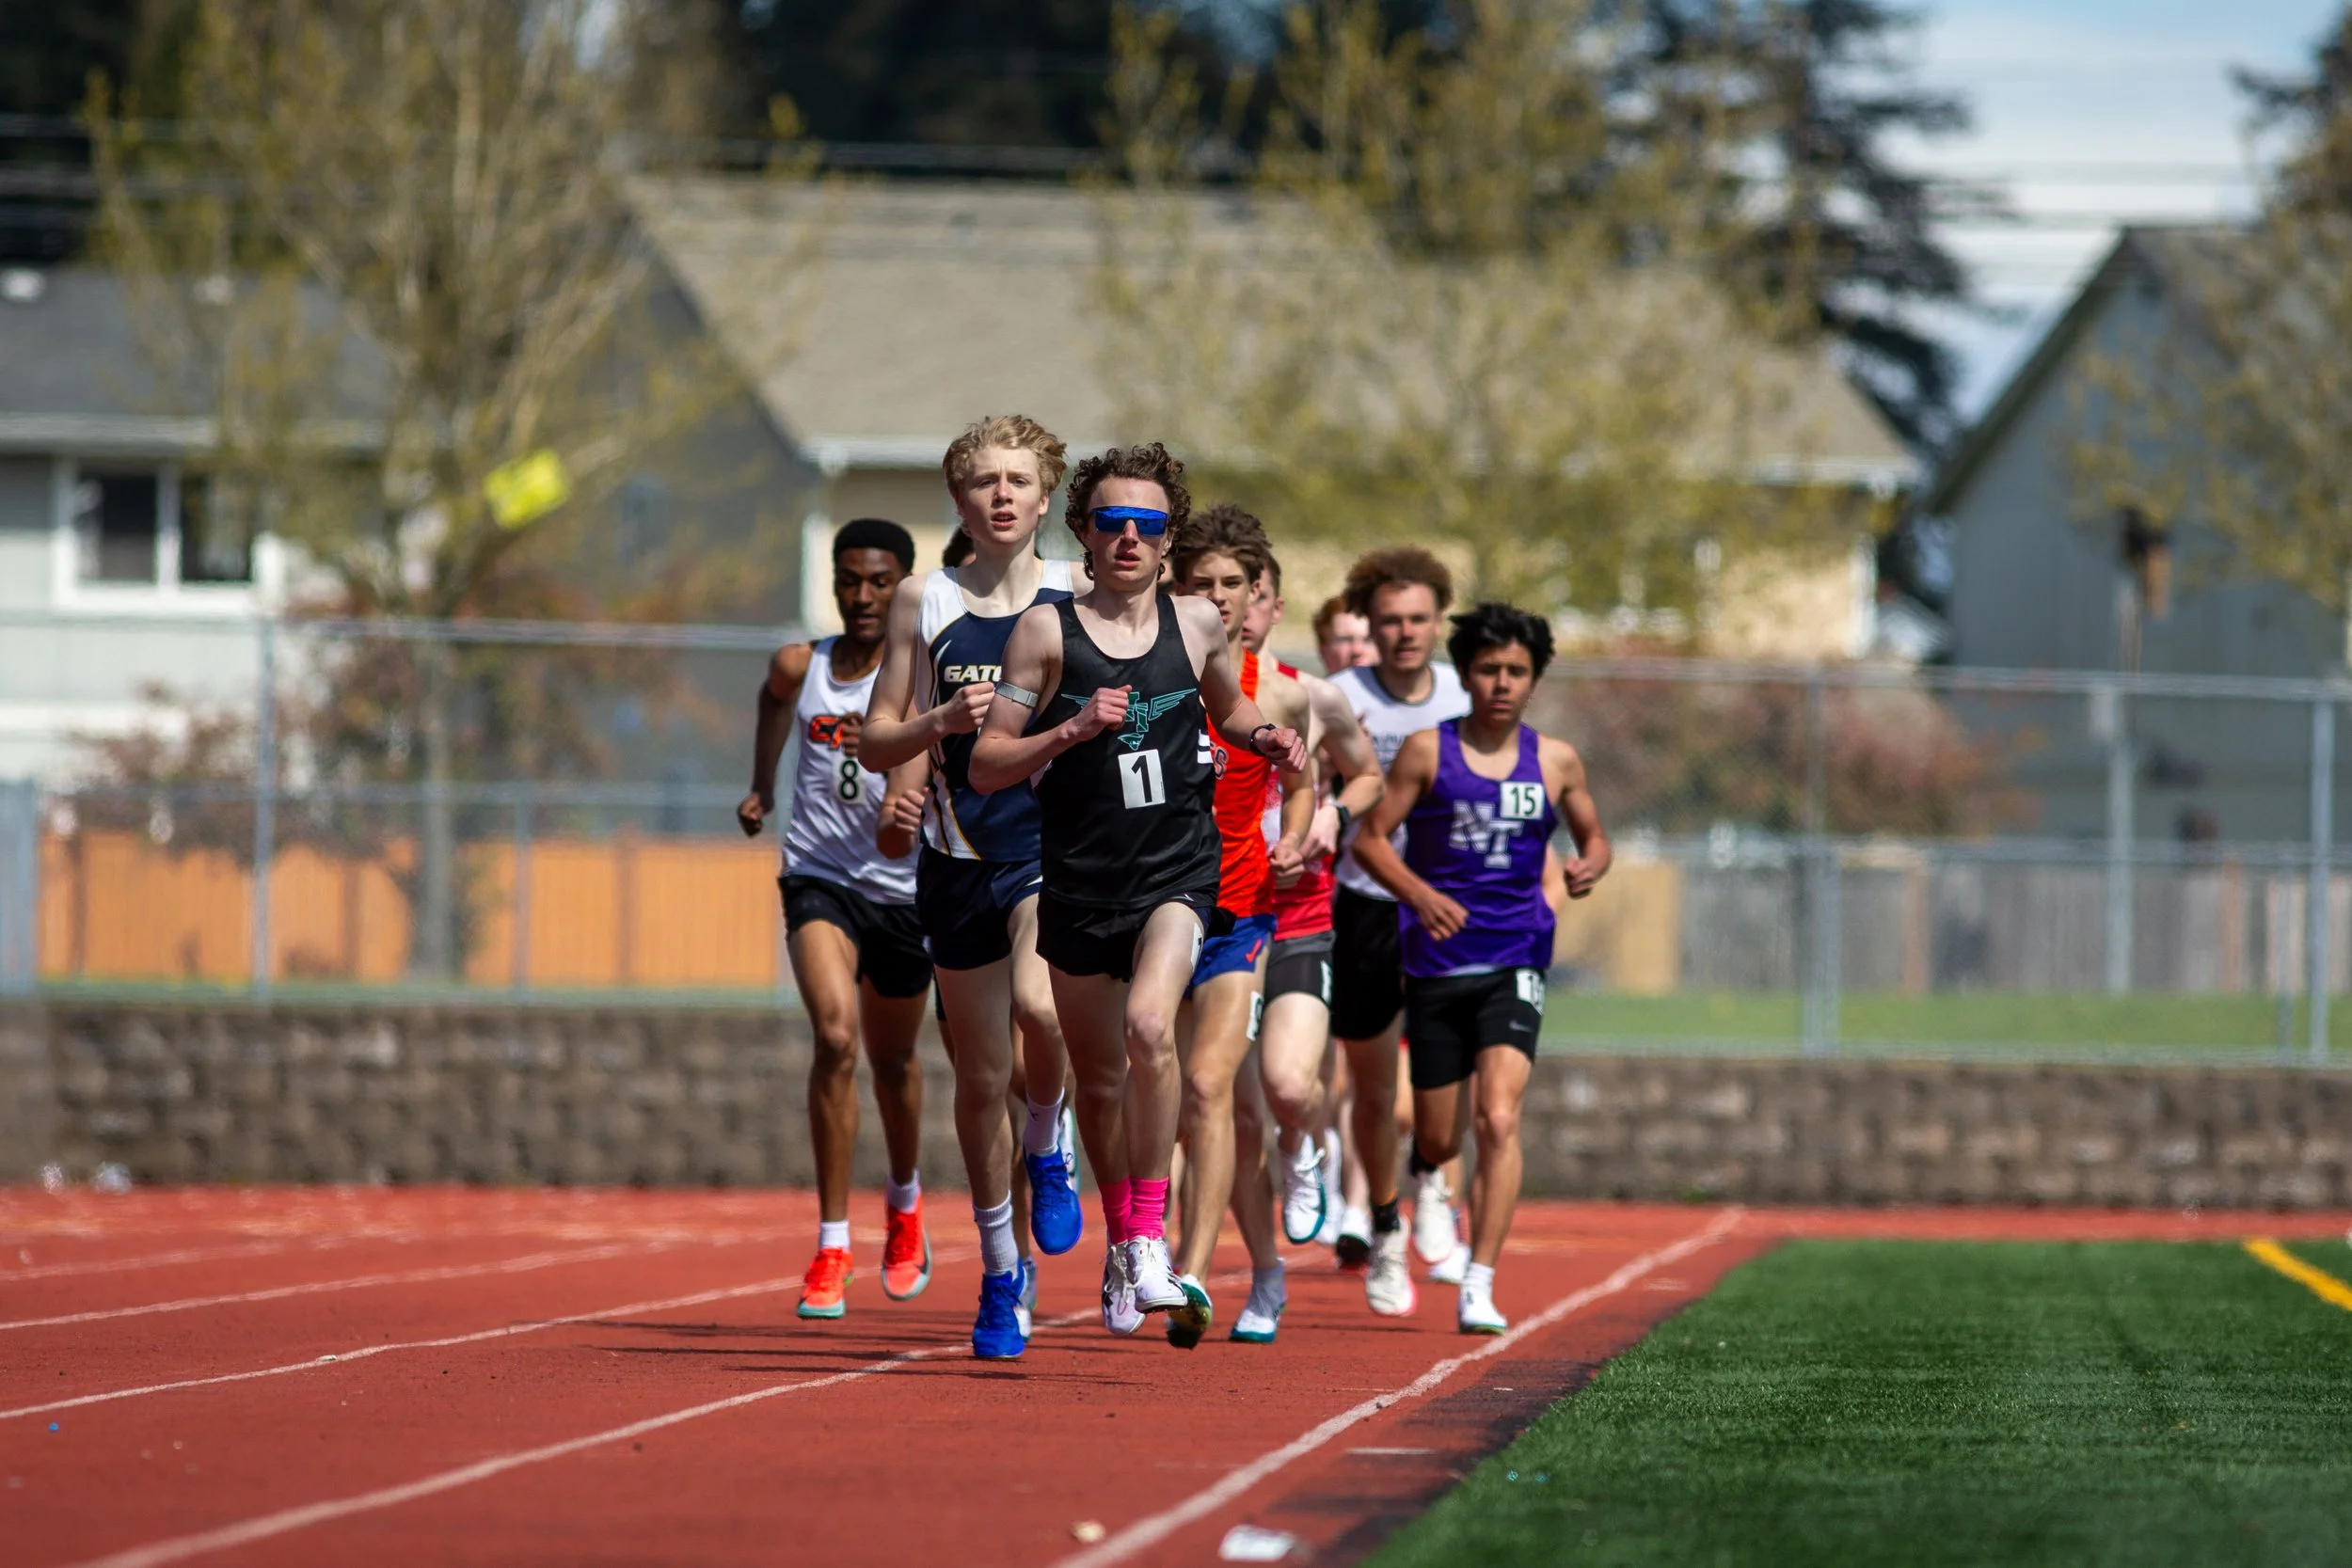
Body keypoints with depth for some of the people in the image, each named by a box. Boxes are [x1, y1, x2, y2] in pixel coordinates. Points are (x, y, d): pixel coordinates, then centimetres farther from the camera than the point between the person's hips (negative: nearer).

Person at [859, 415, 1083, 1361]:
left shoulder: (1077, 601, 1)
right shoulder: (926, 607, 5)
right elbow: (877, 740, 8)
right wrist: (940, 722, -11)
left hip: (1054, 847, -2)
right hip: (959, 857, 2)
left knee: (1039, 1005, -31)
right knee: (982, 1077, 7)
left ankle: (1047, 1143, 1)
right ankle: (1000, 1271, 23)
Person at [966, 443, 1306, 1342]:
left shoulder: (1197, 626, 5)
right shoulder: (1047, 632, -2)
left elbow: (1228, 710, 27)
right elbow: (985, 766, -3)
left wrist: (1269, 739, 5)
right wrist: (1071, 732, -18)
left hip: (1177, 872, -1)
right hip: (1078, 880, 1)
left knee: (1149, 1025, -27)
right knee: (1099, 1075, 12)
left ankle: (1151, 1240, -20)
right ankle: (1120, 1242, 35)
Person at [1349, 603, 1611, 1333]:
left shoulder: (1556, 762, 6)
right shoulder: (1428, 751, 0)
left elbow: (1594, 838, 19)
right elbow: (1371, 837, 0)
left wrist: (1590, 866, -6)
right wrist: (1419, 894, -18)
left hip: (1515, 963, 0)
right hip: (1436, 963, 0)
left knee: (1499, 1118, -19)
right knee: (1438, 1143, 7)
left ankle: (1479, 1288, -20)